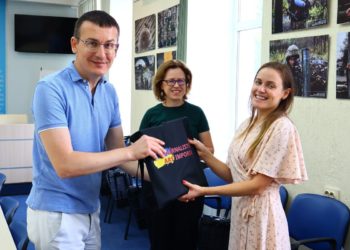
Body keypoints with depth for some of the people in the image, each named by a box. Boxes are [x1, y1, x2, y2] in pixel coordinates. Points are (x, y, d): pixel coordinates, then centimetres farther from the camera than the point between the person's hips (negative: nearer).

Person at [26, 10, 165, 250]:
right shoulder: (51, 89, -18)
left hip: (91, 209, 7)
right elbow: (65, 164, -25)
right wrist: (131, 151, -25)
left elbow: (117, 153, 7)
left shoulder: (110, 92, 3)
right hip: (57, 213, -7)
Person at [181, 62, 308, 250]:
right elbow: (232, 175, 8)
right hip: (240, 210, 7)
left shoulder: (282, 128, -17)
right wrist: (204, 154, -4)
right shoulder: (248, 124, 7)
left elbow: (257, 185, -19)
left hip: (260, 215, -7)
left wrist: (204, 191, -19)